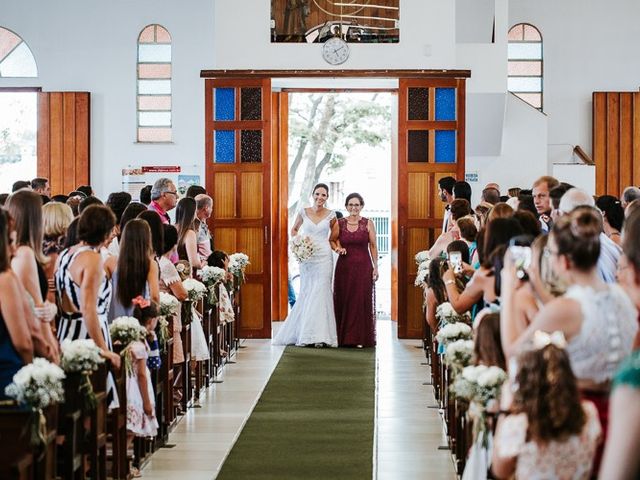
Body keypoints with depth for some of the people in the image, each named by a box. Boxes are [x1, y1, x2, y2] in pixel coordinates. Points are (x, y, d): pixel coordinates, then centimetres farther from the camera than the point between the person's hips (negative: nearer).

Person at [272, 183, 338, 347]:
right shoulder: (303, 212, 3)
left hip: (324, 257, -1)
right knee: (306, 293, 3)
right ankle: (304, 334, 11)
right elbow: (294, 230, 18)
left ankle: (319, 335, -3)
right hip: (306, 257, 1)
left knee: (320, 293, -6)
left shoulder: (331, 215, 2)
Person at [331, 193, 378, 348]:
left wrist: (375, 267, -1)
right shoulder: (339, 224, 3)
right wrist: (337, 248, -5)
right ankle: (344, 337, 10)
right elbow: (332, 240, 16)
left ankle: (360, 337, 5)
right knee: (344, 301, 2)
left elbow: (373, 246, 3)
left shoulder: (368, 224, 0)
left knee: (362, 301, -1)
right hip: (344, 267, 1)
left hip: (363, 267, -1)